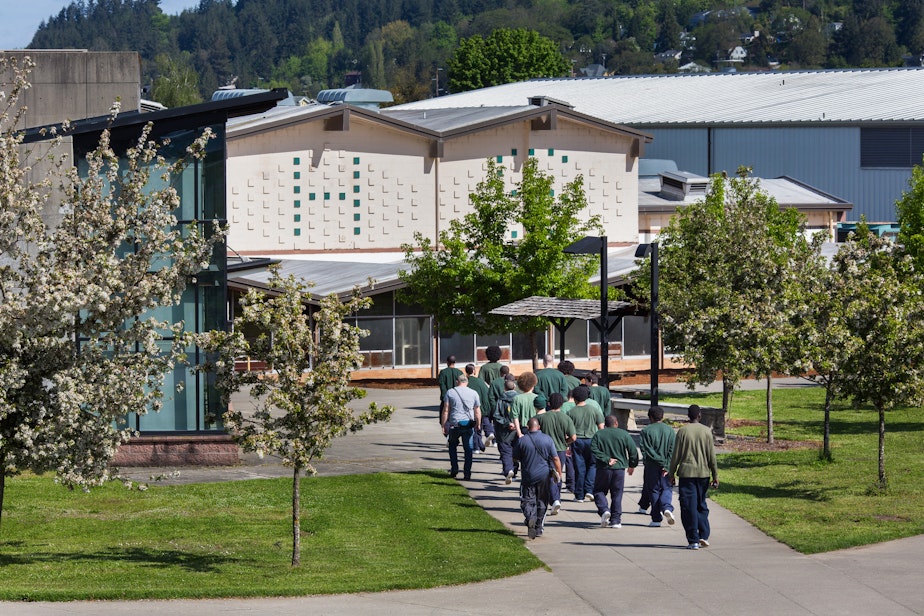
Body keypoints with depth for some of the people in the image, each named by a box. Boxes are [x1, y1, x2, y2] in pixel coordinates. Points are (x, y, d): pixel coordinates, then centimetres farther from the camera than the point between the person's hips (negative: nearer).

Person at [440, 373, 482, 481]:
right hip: (469, 424, 1)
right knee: (468, 449, 5)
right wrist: (478, 424, 21)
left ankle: (454, 468, 11)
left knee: (452, 445, 20)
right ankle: (467, 473, 1)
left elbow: (445, 411, -1)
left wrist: (443, 426, 3)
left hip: (454, 424, -1)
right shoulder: (473, 393, 6)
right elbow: (477, 412, 8)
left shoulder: (450, 392, 2)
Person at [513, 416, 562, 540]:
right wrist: (559, 473, 6)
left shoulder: (521, 441, -7)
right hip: (544, 475, 2)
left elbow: (515, 458, 3)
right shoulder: (547, 439, -4)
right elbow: (555, 458, -4)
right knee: (542, 502, 13)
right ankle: (539, 528, 17)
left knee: (527, 500, 4)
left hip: (528, 476, -2)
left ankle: (530, 517, -26)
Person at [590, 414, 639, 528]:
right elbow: (633, 450, 3)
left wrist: (606, 459, -12)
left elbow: (594, 449, -11)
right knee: (617, 494, 7)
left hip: (603, 468, -1)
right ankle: (616, 520, 5)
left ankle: (604, 510, -14)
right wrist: (632, 465, 15)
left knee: (599, 491, 12)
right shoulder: (623, 434, 3)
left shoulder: (598, 434, 2)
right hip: (619, 468, 1)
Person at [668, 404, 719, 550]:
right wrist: (715, 475, 10)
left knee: (689, 507, -1)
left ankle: (693, 541, -4)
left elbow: (676, 455, -1)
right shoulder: (706, 431, 2)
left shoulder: (682, 431, -2)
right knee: (702, 505, 16)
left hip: (686, 473, -2)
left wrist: (671, 474, 8)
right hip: (703, 473, 2)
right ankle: (704, 536, 7)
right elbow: (711, 455, 3)